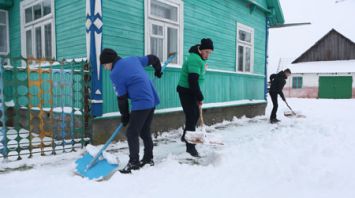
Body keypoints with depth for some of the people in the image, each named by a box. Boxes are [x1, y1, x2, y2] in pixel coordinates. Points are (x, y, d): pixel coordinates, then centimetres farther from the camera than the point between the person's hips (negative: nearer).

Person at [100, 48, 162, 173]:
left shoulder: (115, 74, -8)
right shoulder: (133, 59, 12)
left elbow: (121, 97, -4)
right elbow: (153, 59, 21)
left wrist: (124, 115, 9)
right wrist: (158, 70, 41)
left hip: (141, 104, -9)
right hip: (152, 100, 9)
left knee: (131, 133, 0)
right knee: (145, 131, 18)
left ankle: (134, 163, 6)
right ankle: (148, 158, 28)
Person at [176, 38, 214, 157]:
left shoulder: (200, 58, 10)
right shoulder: (195, 59, -23)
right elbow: (192, 81, -29)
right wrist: (200, 97, -22)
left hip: (191, 91, 10)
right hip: (186, 91, -10)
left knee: (196, 114, 17)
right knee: (191, 116, -11)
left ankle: (185, 136, 36)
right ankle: (190, 147, -6)